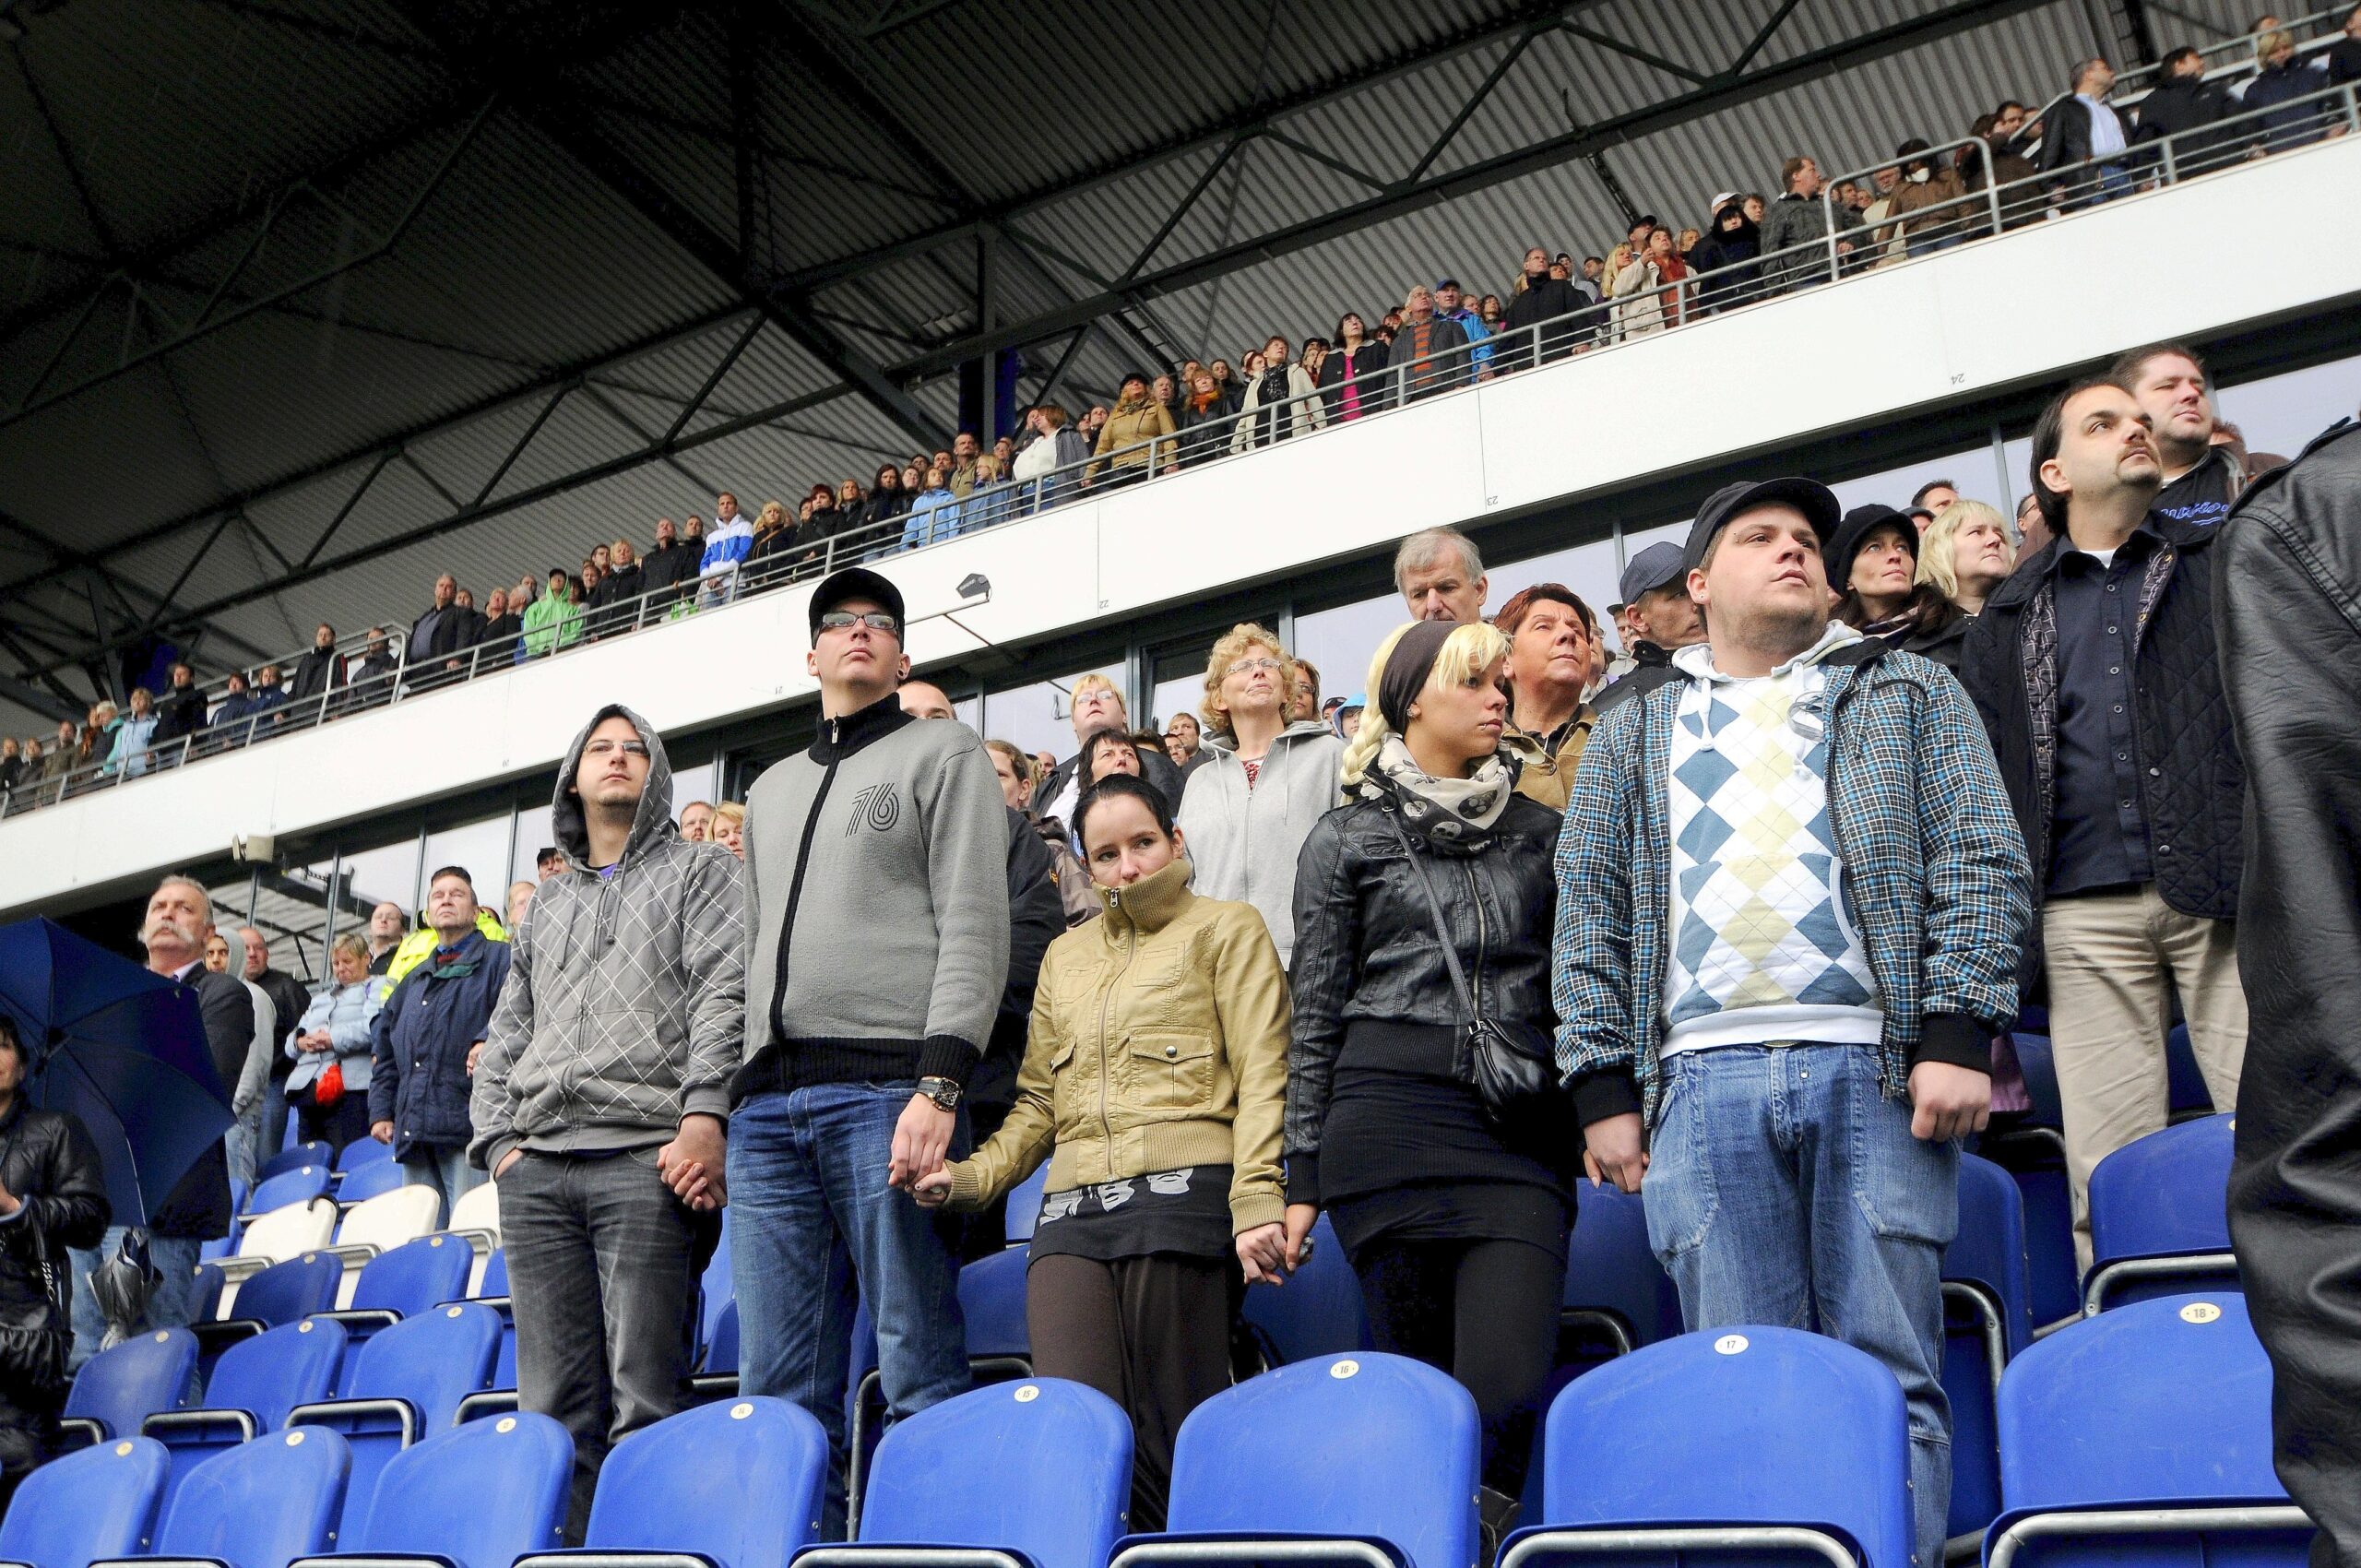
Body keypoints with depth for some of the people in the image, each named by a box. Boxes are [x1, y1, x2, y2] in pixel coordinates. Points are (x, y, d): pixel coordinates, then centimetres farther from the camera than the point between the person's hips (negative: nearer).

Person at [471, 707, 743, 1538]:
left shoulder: (699, 870, 12)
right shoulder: (547, 902, 28)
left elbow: (726, 997, -2)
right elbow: (506, 1033, 25)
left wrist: (705, 1117, -15)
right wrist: (496, 1137, 9)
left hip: (648, 1157, -5)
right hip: (537, 1168, 5)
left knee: (644, 1403, -9)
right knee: (554, 1406, 2)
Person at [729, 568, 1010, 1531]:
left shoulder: (943, 751, 9)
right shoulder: (771, 789, 28)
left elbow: (974, 927, -3)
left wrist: (940, 1083, -16)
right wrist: (723, 1103, 15)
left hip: (887, 1087, -6)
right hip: (767, 1102, 6)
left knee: (919, 1373, -6)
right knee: (778, 1386, 4)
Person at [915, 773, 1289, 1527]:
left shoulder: (1225, 928, 11)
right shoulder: (1065, 955, 26)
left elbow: (1261, 1076, 0)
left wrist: (1257, 1203, -13)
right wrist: (973, 1176, 8)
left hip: (1180, 1192, -4)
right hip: (1072, 1211, 4)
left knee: (1172, 1436, -6)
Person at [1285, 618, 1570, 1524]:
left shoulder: (1539, 830, 17)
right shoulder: (1348, 838, 9)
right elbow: (1315, 1015, 7)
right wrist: (1301, 1176, 3)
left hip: (1520, 1132, 2)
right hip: (1390, 1118, -2)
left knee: (1510, 1390, -12)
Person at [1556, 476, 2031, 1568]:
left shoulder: (1910, 696, 18)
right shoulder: (1630, 737, 20)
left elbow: (1981, 866, 7)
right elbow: (1590, 916, 13)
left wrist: (1958, 1033, -6)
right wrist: (1603, 1087, 4)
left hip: (1876, 1068, -1)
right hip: (1700, 1080, 1)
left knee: (1890, 1374, -2)